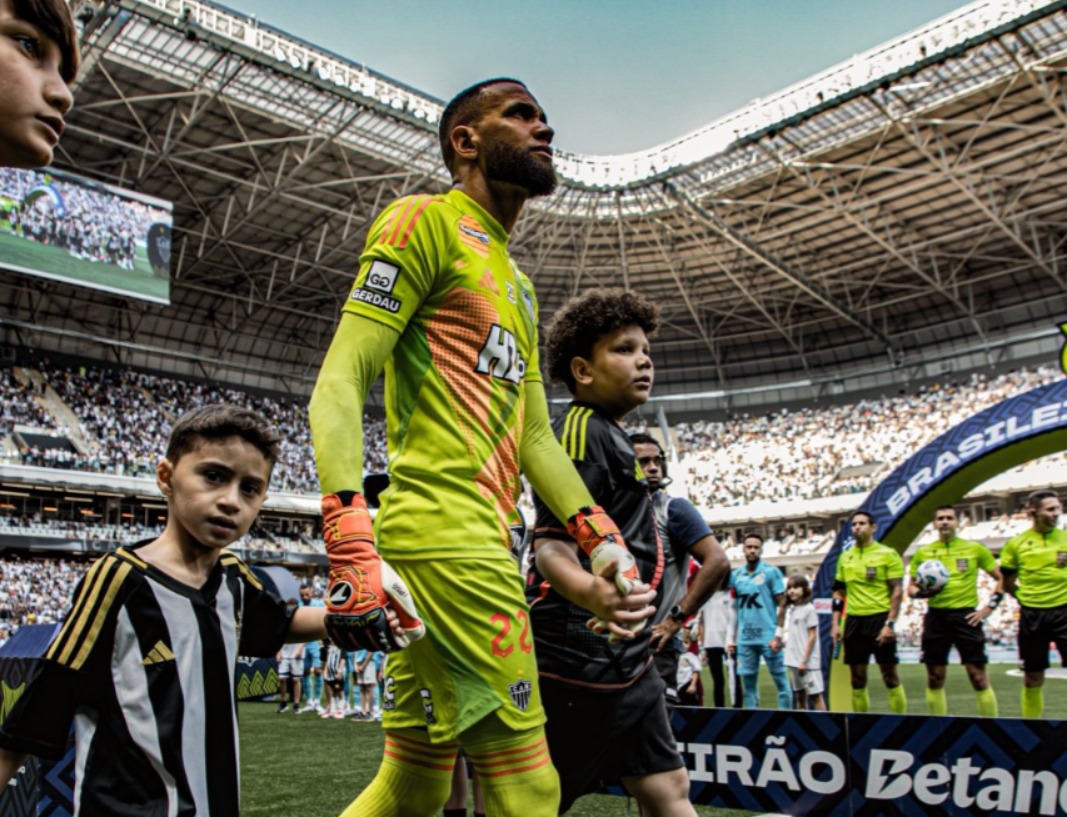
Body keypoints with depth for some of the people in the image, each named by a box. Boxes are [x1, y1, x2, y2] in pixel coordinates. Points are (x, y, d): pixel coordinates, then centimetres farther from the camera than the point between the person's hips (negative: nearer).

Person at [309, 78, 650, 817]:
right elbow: (338, 385, -11)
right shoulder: (426, 222, -1)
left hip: (485, 544, 9)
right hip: (449, 539, -9)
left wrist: (605, 541, 11)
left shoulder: (517, 284, 26)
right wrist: (352, 548, -23)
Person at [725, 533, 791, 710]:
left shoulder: (771, 572, -2)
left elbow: (781, 604, -4)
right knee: (748, 682, 9)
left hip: (768, 637, -4)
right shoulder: (736, 575, 9)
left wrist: (778, 635, -11)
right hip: (745, 638, 4)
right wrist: (731, 637, 11)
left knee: (780, 680, 1)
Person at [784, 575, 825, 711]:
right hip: (794, 661, 7)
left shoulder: (809, 609, -8)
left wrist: (804, 660, -13)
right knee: (800, 695, 11)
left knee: (815, 694, -4)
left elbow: (812, 636, -11)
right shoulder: (790, 610, 12)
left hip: (808, 662, -7)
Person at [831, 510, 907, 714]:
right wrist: (835, 624, 8)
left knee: (890, 675, -2)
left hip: (879, 618, -5)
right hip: (854, 621, 5)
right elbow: (839, 593, 16)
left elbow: (897, 592, -6)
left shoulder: (887, 554, -3)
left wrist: (889, 624, -14)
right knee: (857, 678, 8)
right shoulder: (845, 557, 11)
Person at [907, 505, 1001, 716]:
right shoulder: (923, 552, 8)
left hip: (966, 616, -2)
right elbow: (911, 588, 12)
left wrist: (989, 607, -2)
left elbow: (1002, 579, 8)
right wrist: (923, 592, -10)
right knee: (934, 680, 6)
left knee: (979, 677, -5)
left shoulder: (975, 548, 3)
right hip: (935, 617, 2)